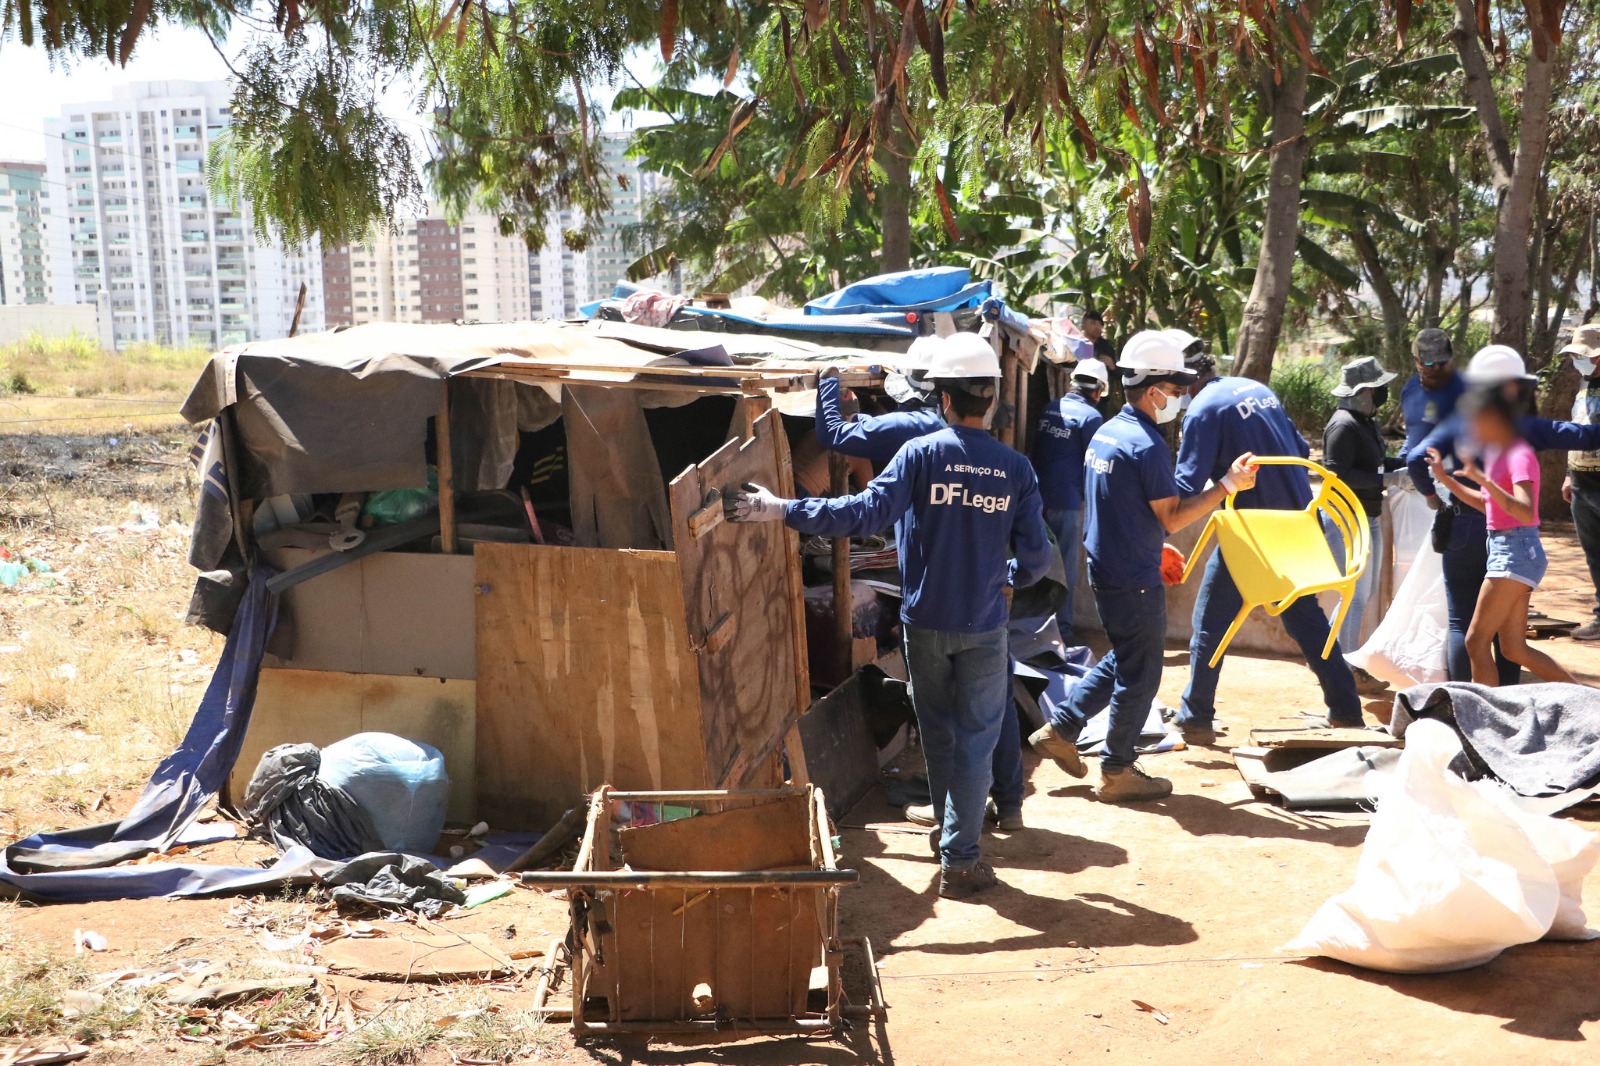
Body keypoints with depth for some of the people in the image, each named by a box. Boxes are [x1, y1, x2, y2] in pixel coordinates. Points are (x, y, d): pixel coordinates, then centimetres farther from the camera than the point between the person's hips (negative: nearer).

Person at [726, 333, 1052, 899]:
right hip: (984, 627, 0)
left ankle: (948, 827, 38)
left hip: (925, 622, 0)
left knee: (937, 729, 19)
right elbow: (1036, 558, -3)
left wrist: (781, 509, -18)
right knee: (976, 739, 8)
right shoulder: (1016, 469, -5)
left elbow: (864, 513, -21)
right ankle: (960, 860, 10)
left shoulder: (920, 454, -12)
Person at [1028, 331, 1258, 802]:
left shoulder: (1105, 433, 9)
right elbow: (1171, 517, -18)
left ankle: (1060, 730, 24)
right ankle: (1118, 772, 15)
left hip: (1106, 568, 9)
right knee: (1139, 674, 4)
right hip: (1136, 580, -9)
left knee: (1122, 660, 23)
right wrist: (1228, 484, -16)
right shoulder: (1147, 445, -20)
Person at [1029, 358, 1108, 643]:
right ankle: (1061, 629, 7)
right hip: (1068, 501, -5)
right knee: (1065, 569, 4)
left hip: (1038, 497, 6)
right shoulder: (1090, 416, -8)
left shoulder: (1047, 409, 8)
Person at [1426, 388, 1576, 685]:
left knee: (1477, 641, -8)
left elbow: (1525, 513, -27)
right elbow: (1486, 504, 22)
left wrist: (1481, 478, -34)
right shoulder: (1496, 453, 12)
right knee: (1515, 650, 11)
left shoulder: (1520, 455, -15)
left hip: (1516, 552, -9)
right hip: (1503, 549, 10)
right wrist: (1445, 478, 16)